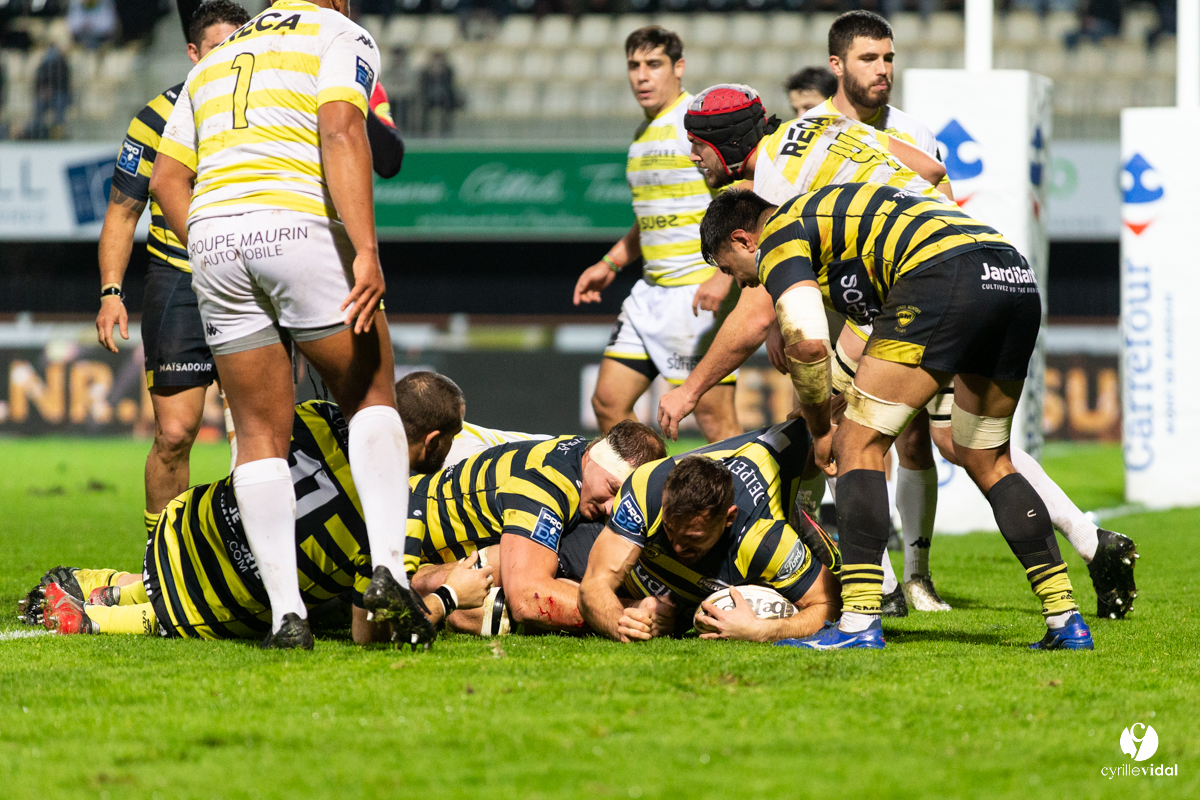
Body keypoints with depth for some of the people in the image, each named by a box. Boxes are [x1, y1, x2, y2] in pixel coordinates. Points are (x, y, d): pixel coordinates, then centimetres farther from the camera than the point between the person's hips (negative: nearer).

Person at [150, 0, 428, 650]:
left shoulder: (216, 60, 27)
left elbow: (166, 177, 20)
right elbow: (341, 133, -9)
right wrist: (366, 251, -16)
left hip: (211, 236, 4)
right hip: (302, 230, -4)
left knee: (261, 434, 9)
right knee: (372, 397, 11)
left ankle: (286, 612, -1)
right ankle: (387, 570, -7)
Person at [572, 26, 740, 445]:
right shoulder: (644, 134, 16)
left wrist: (724, 275, -24)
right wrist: (610, 263, 23)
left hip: (701, 291, -9)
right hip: (651, 291, 9)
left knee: (714, 417, -10)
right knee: (608, 402, 7)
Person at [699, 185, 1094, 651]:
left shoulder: (778, 235, 9)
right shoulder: (826, 211, 37)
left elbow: (808, 343, -7)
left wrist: (819, 429, 8)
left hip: (948, 275, -9)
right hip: (1019, 279, 9)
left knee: (859, 443, 0)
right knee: (986, 461, 21)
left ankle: (859, 623, -6)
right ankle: (1065, 619, 17)